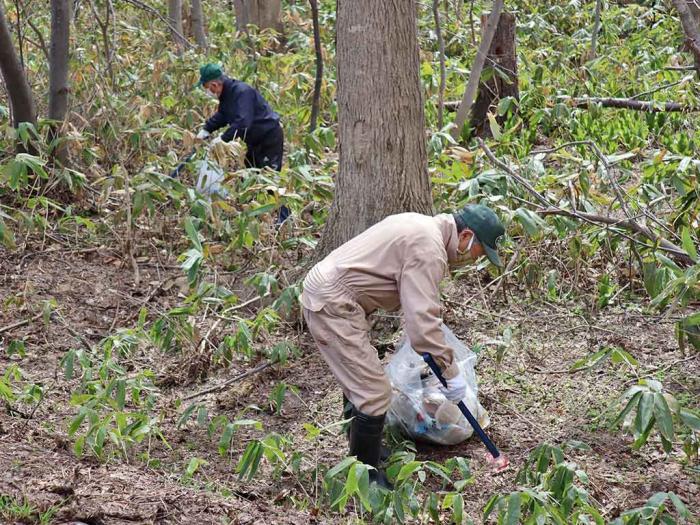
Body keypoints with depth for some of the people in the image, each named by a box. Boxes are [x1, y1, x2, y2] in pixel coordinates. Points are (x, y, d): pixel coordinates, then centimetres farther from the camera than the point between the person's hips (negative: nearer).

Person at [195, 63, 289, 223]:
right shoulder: (226, 93, 3)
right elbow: (221, 116, 17)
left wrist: (223, 138, -34)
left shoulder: (241, 92, -28)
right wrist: (206, 129, 3)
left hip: (270, 138, -10)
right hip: (255, 140, 10)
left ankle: (284, 217, -8)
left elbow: (243, 122, -37)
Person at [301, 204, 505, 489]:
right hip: (333, 304, -11)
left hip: (322, 288, 11)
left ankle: (363, 451, 41)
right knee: (374, 393, -8)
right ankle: (365, 477, 3)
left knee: (359, 379, 25)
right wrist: (451, 371, -15)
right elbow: (423, 319, -23)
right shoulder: (429, 250, -18)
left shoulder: (423, 226, 14)